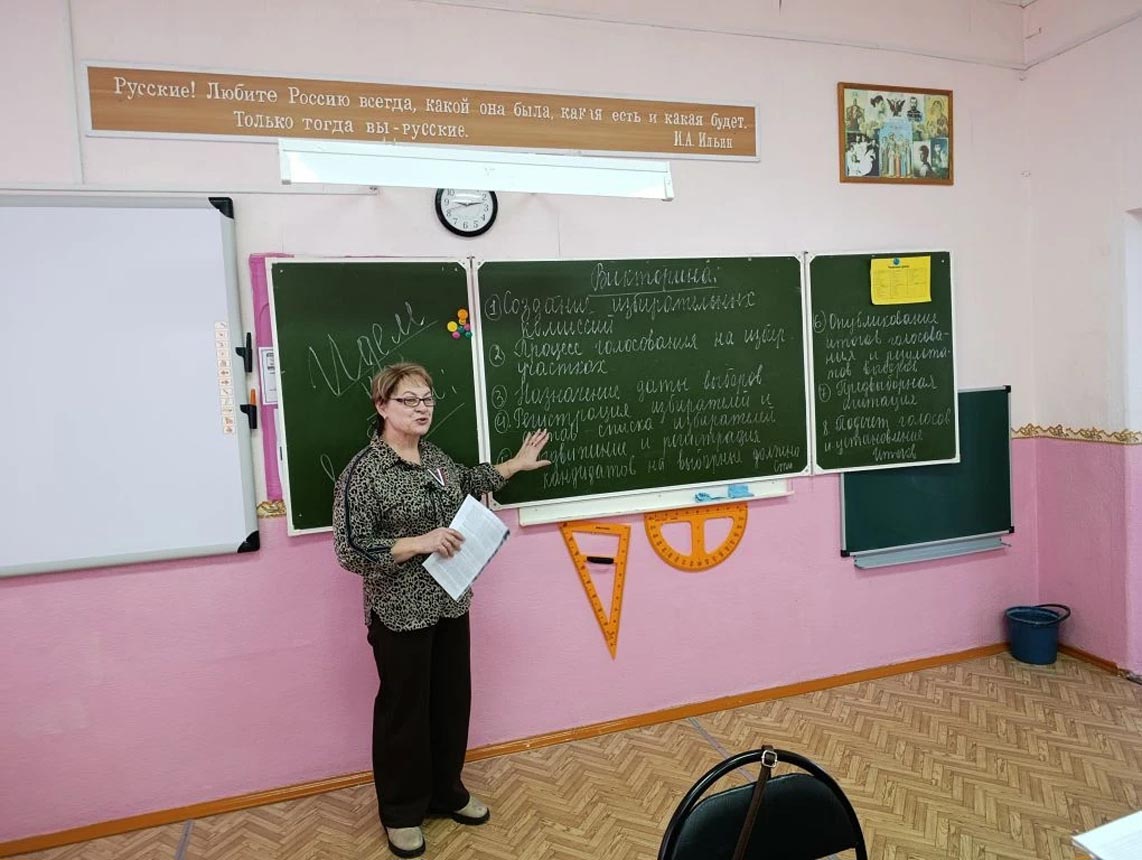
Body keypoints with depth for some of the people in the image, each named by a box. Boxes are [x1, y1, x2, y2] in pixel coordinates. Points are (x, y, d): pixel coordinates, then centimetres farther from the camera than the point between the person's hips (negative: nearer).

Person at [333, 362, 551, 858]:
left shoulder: (435, 455, 3)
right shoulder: (363, 472, -18)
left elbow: (464, 485, 24)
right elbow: (350, 552, -19)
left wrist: (516, 465, 27)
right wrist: (418, 543, -26)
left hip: (450, 603, 7)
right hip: (401, 613, -6)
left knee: (452, 701, 18)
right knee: (404, 709, 11)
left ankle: (446, 792, 40)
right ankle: (401, 811, 34)